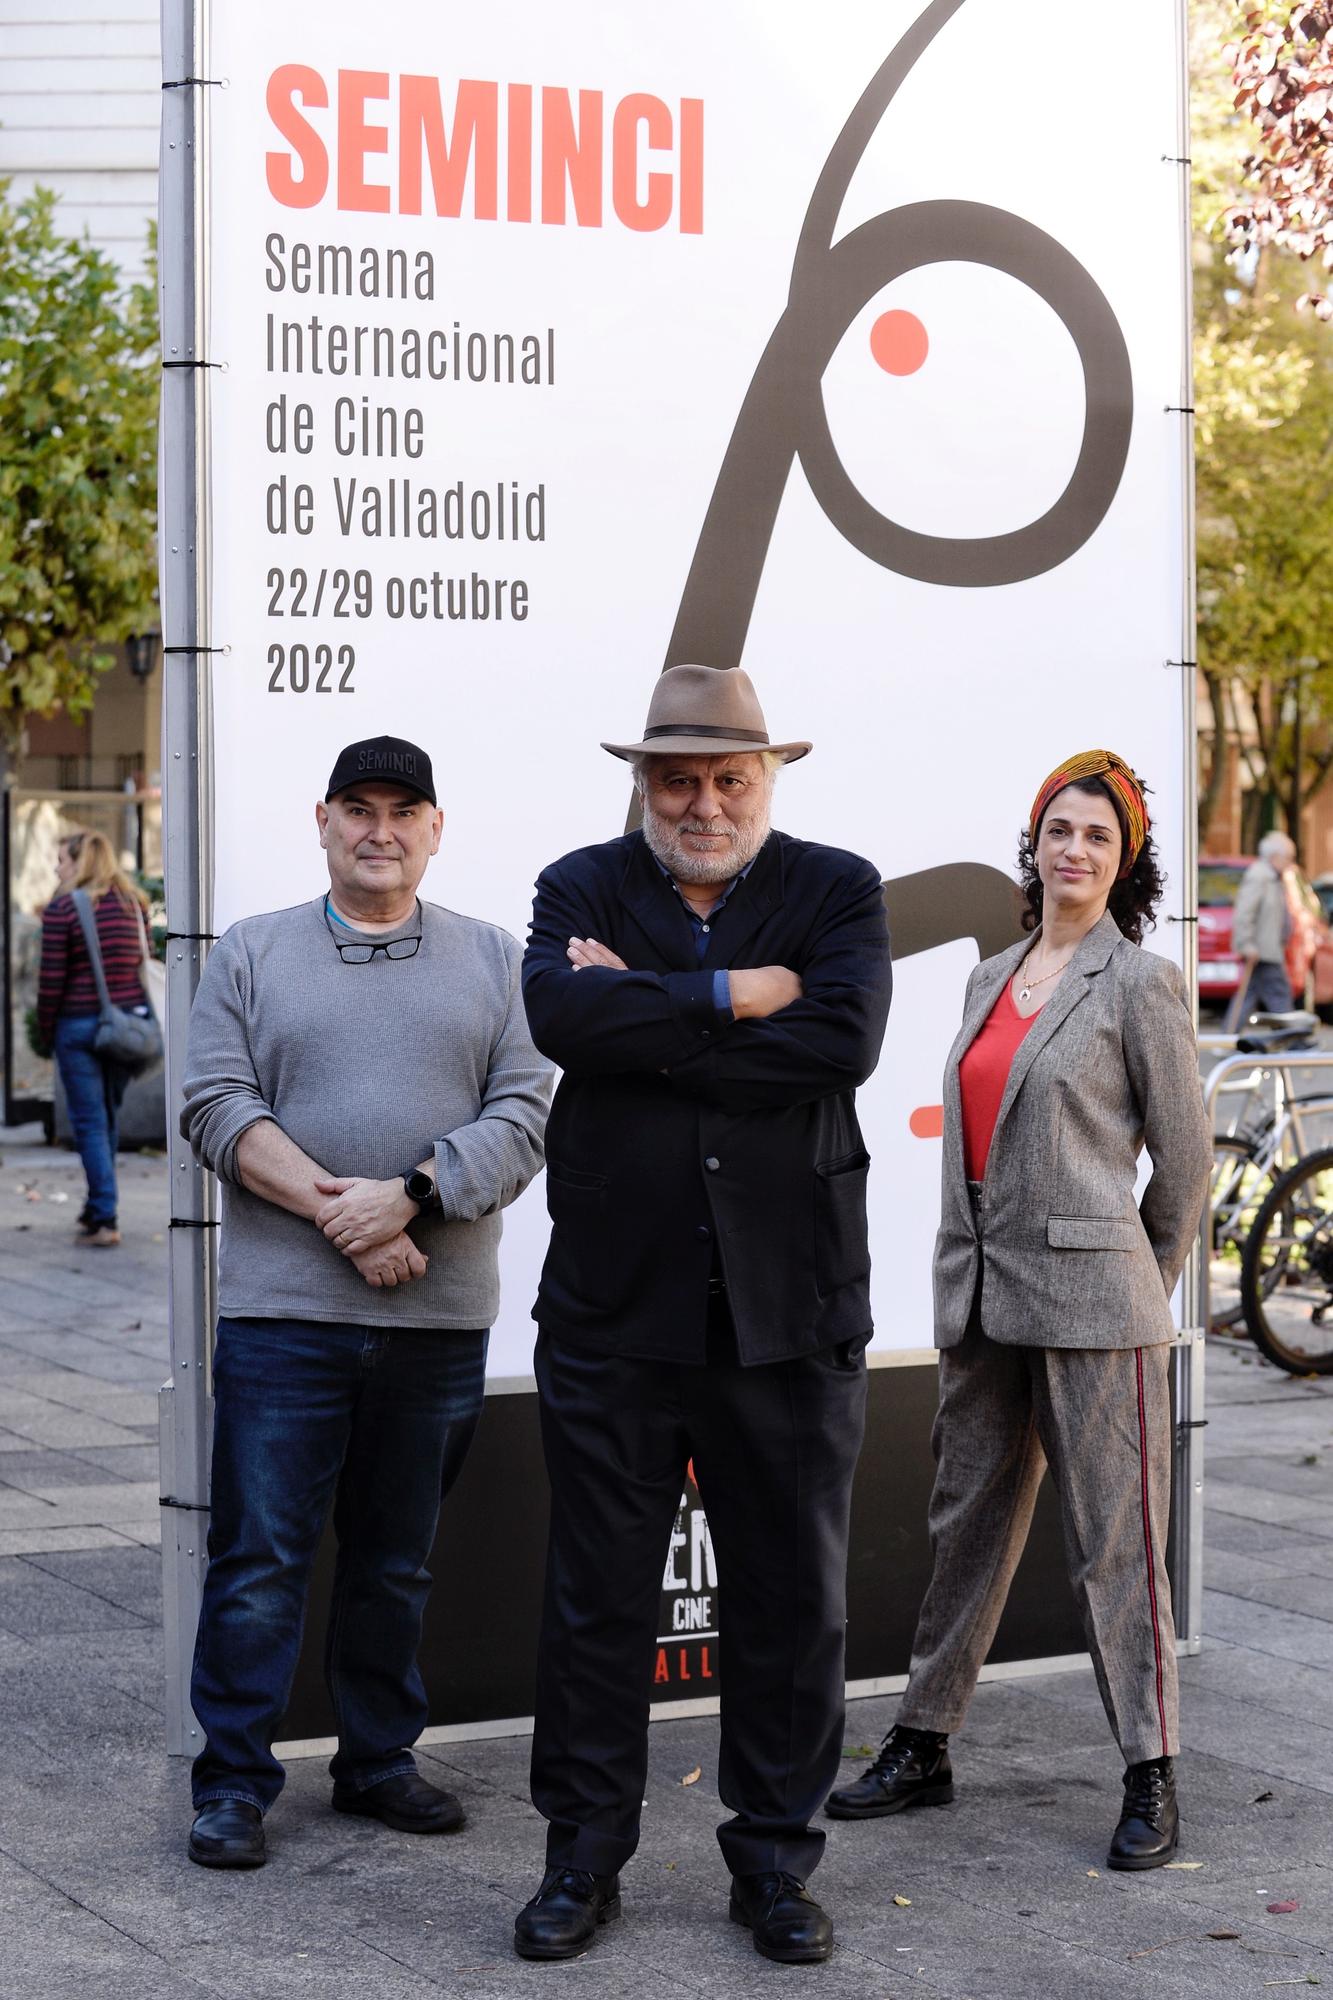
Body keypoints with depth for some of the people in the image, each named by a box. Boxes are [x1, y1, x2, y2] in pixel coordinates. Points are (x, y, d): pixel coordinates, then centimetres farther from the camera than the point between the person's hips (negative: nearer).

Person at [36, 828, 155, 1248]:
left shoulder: (62, 907, -9)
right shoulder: (132, 903, 8)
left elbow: (52, 979, -10)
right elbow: (144, 964, 11)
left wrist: (45, 1031, 0)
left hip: (80, 1024, -5)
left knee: (90, 1123, 0)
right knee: (108, 1118, 16)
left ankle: (105, 1220, -3)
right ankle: (96, 1209, 24)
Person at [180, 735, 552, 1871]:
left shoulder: (495, 961, 11)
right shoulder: (254, 954, 8)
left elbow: (524, 1116, 0)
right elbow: (218, 1105, -2)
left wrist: (406, 1198, -14)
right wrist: (331, 1208, -14)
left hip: (442, 1316, 2)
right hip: (283, 1310, -2)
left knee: (398, 1559, 12)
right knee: (259, 1557, -2)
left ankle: (380, 1758, 24)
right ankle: (233, 1783, 6)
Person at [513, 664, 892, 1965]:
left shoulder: (838, 891, 5)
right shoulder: (583, 888, 6)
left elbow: (842, 1039, -15)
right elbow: (561, 1014, -16)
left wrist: (647, 1019, -13)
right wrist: (736, 997, -16)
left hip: (789, 1314, 0)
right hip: (613, 1309, 0)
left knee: (792, 1603, 8)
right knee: (597, 1598, 7)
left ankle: (773, 1860, 22)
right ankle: (583, 1858, 20)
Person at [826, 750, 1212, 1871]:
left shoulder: (1141, 985, -5)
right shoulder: (993, 979, 14)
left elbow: (1185, 1159, 0)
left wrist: (1137, 1291, 7)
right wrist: (968, 1272, 15)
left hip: (1090, 1296, -6)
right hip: (980, 1294, 6)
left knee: (1116, 1538, -4)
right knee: (968, 1521, 13)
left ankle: (1152, 1778, 3)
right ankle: (925, 1747, 23)